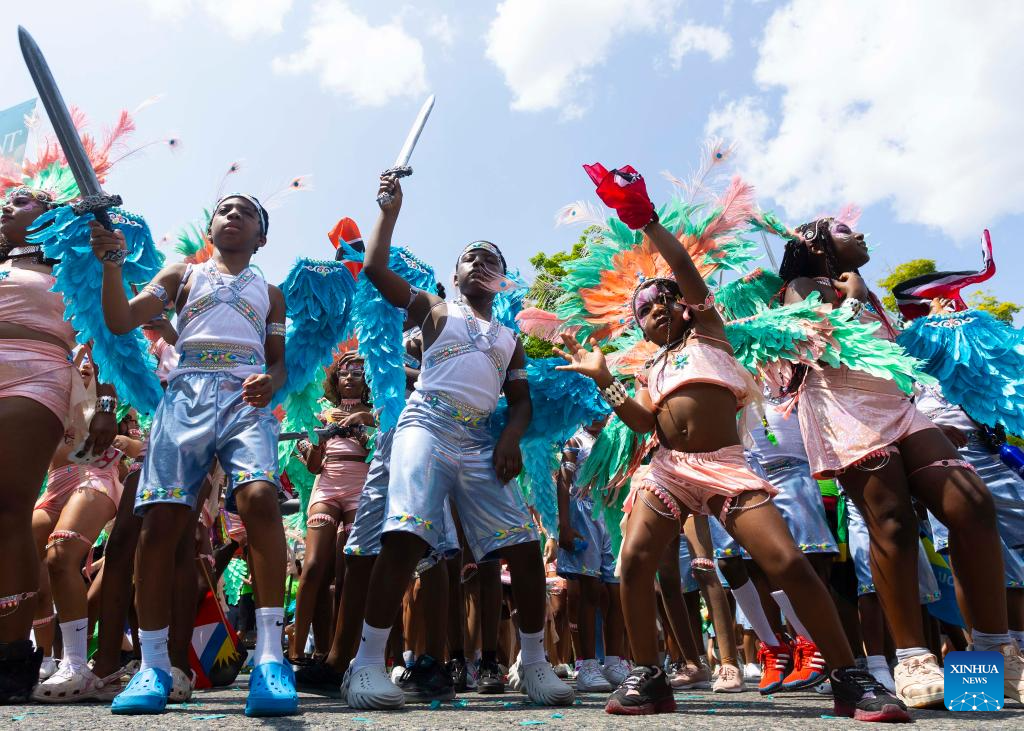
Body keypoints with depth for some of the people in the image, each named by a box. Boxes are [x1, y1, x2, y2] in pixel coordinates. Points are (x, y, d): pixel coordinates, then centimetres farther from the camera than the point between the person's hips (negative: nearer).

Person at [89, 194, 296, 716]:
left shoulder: (269, 293, 26)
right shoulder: (181, 275, 25)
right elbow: (121, 321, 12)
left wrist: (271, 382, -5)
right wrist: (110, 262, -4)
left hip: (247, 401, -1)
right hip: (187, 395, 1)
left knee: (259, 496, -28)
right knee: (161, 518, -13)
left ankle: (270, 658, -27)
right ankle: (153, 665, 1)